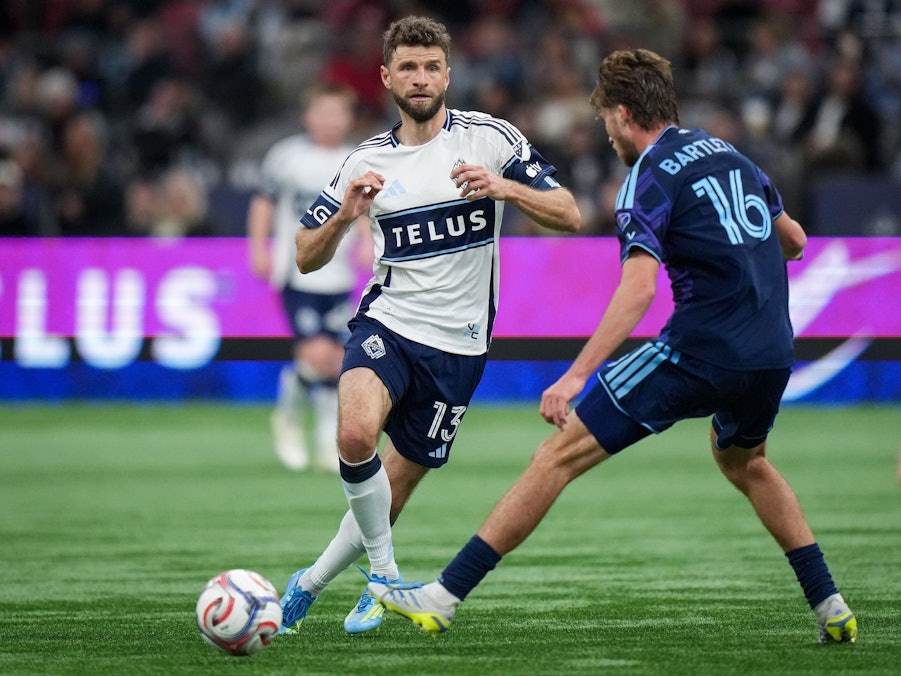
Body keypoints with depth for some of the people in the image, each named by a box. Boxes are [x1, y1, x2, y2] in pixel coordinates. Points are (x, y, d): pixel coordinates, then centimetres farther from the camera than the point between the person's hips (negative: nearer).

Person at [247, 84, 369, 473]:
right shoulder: (287, 156, -4)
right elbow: (265, 201, 7)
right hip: (297, 276, -4)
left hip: (339, 279, 4)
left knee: (336, 361, 2)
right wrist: (259, 248, 1)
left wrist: (366, 242, 0)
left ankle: (329, 444, 13)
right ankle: (288, 415, 12)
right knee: (317, 356, -15)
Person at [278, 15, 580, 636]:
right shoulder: (367, 161, 5)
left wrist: (504, 188, -26)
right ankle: (385, 573, -13)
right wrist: (344, 215, -13)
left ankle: (311, 584, 29)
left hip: (457, 345, -1)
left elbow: (569, 217, -8)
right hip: (387, 325, 1)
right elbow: (308, 258, 9)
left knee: (391, 493, 6)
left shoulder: (489, 138, -3)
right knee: (357, 433, -31)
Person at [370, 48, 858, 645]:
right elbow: (793, 241, 28)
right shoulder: (728, 154, 16)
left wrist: (577, 375, -25)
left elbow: (639, 288, -20)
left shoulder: (651, 178, -6)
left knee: (562, 453, -4)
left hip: (701, 351, -7)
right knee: (745, 462, 36)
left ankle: (445, 596, -7)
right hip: (773, 352, 7)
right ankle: (831, 609, 31)